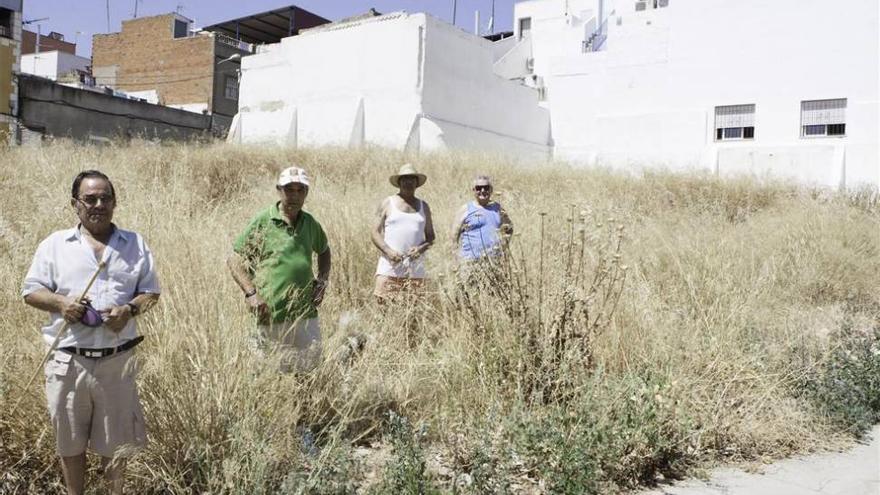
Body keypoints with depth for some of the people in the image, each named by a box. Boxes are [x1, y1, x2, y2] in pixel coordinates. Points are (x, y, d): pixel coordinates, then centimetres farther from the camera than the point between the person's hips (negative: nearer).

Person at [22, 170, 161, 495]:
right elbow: (30, 291, 5)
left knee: (115, 438, 12)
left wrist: (130, 309, -14)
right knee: (69, 440, 15)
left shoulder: (135, 244, 5)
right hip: (68, 361, 0)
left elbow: (151, 292, 7)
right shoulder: (54, 244, 3)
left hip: (117, 360, 0)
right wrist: (60, 302, -15)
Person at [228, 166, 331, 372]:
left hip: (307, 314, 4)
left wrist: (323, 281, 11)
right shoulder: (263, 221, -5)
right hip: (271, 316, -4)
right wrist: (250, 293, -13)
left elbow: (324, 250, 26)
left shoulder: (310, 223, 8)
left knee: (311, 365, 11)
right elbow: (234, 260, -2)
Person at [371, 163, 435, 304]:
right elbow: (375, 233, 5)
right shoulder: (387, 203, 9)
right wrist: (388, 251, -13)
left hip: (415, 269, 2)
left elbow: (431, 237, 17)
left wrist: (421, 248, -5)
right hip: (390, 266, -2)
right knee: (384, 305, -11)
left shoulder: (423, 206, 16)